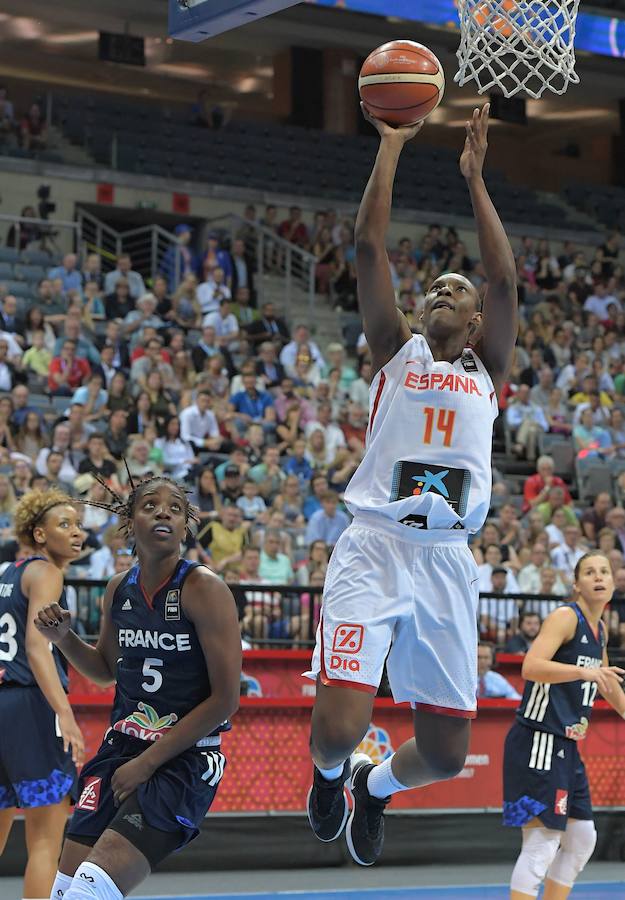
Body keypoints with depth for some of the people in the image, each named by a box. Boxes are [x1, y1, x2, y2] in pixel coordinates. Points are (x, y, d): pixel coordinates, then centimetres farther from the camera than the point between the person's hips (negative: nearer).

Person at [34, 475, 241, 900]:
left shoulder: (203, 589, -13)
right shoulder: (119, 589, 6)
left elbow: (225, 699, -14)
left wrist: (147, 763, -13)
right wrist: (64, 637, 3)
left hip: (184, 758, -6)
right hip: (121, 747, 6)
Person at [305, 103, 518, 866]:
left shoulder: (487, 367, 16)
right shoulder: (396, 349, 13)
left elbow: (505, 279, 1)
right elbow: (368, 249, 4)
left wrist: (474, 175, 4)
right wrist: (391, 149, 4)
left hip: (446, 560, 2)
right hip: (374, 546, -2)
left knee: (445, 753, 4)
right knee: (337, 732, -15)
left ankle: (375, 786, 39)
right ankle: (330, 772, 23)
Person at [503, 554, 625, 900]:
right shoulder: (565, 617, -12)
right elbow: (531, 666, -28)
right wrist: (584, 671, -38)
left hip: (566, 746, 10)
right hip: (538, 740, -10)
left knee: (582, 839, 15)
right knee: (542, 842, -15)